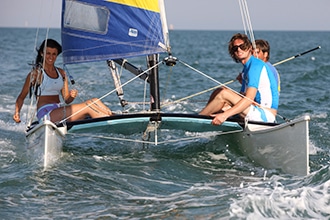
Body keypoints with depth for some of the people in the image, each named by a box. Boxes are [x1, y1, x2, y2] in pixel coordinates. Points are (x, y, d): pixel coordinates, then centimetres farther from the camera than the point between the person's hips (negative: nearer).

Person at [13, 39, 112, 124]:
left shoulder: (61, 73, 16)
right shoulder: (36, 73, -1)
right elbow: (21, 97, 1)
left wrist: (72, 96, -7)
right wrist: (17, 113, -16)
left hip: (59, 112, 7)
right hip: (45, 114, -7)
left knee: (95, 101, -14)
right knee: (87, 107, -24)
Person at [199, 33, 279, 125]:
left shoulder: (255, 65, -13)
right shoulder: (246, 68, 18)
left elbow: (249, 99, -25)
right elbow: (241, 97, 18)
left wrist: (225, 115, -31)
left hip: (266, 115, -10)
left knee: (223, 93, -16)